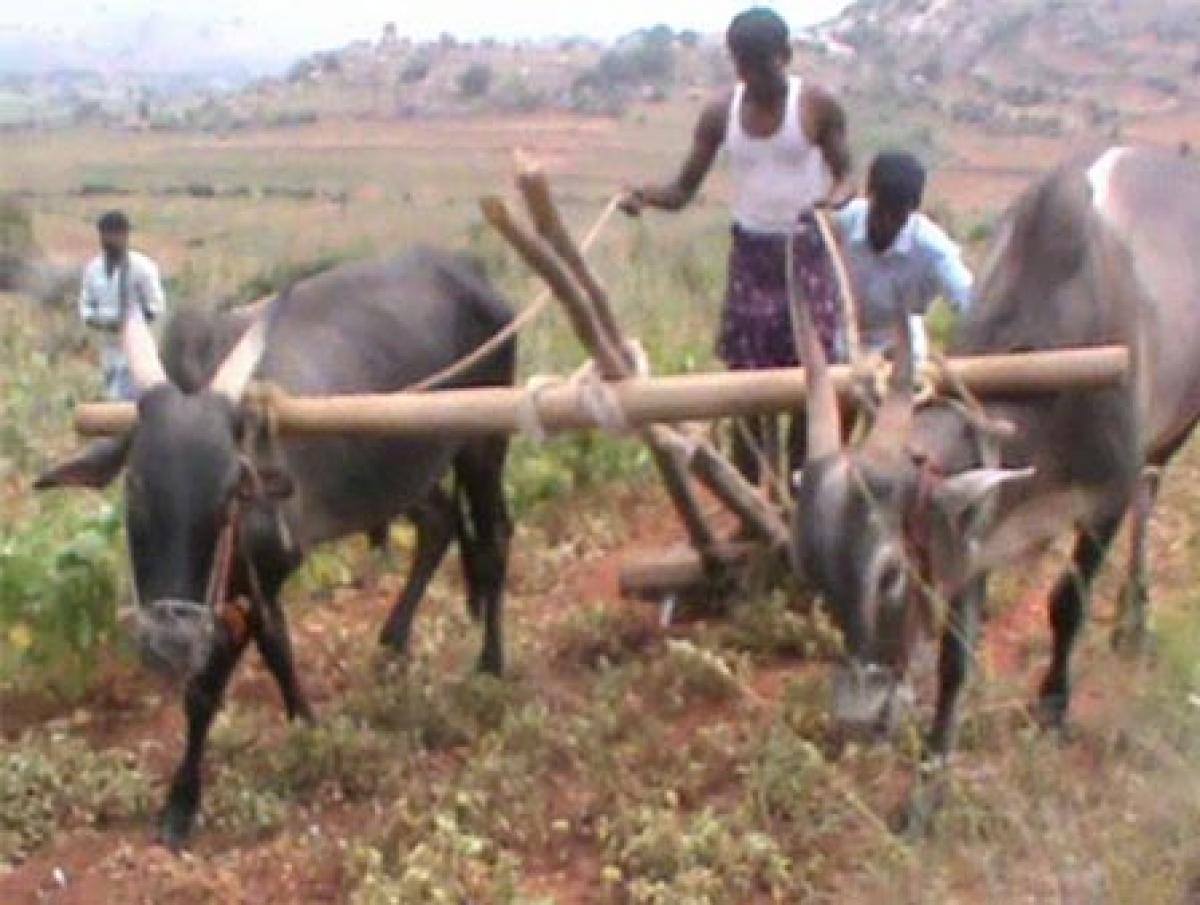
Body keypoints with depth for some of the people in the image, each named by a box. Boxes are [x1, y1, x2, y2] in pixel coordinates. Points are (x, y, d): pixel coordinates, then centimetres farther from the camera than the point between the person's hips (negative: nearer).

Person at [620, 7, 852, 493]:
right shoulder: (720, 113, -1)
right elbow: (684, 189, 2)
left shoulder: (818, 105, -8)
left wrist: (834, 197, -30)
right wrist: (645, 195, -20)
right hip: (750, 256, 2)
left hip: (806, 254, -2)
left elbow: (846, 174, -5)